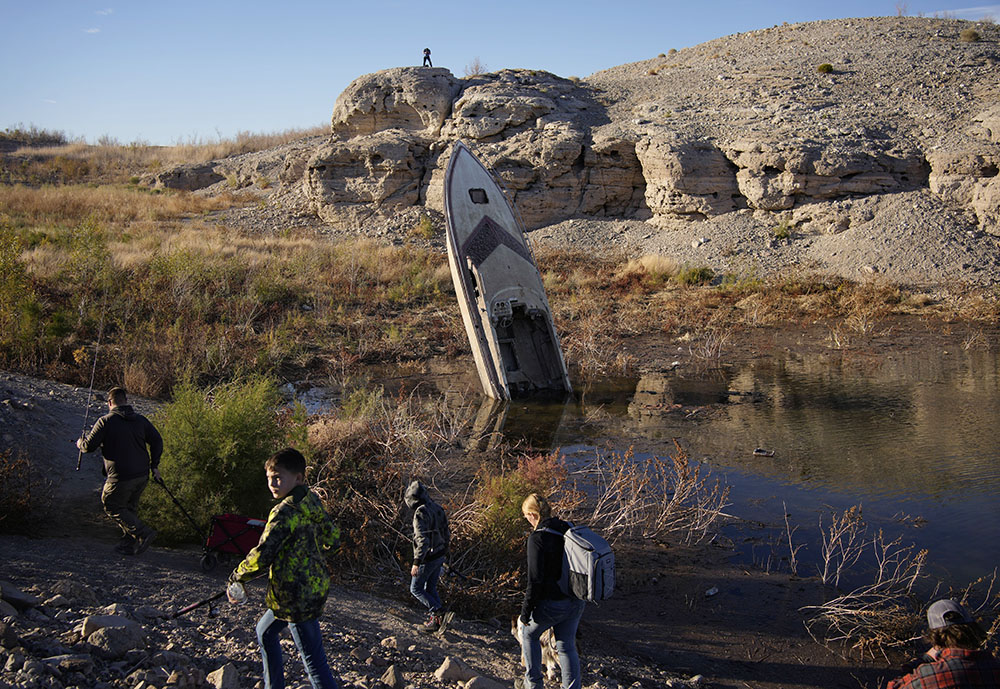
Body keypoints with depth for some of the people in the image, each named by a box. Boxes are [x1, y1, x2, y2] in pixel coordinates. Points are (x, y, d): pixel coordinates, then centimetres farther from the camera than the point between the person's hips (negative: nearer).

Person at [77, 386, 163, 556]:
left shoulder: (106, 421, -9)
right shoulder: (141, 420, 7)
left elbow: (89, 446, -6)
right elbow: (157, 441, 7)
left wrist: (80, 443, 18)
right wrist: (155, 465, 13)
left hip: (120, 478, -6)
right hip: (142, 475, 6)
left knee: (112, 507, 8)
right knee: (130, 507, 21)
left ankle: (143, 532, -6)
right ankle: (129, 544, 24)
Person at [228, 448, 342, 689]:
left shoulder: (285, 511, -21)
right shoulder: (312, 502, 4)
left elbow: (261, 557, -23)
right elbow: (332, 536, 16)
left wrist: (236, 579, -8)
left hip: (297, 596, -10)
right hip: (315, 586, 10)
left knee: (313, 660, -7)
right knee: (265, 632, 28)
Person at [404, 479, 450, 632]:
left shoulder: (421, 513, -22)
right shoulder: (437, 508, 5)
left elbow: (422, 540, -29)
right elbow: (446, 535, 13)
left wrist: (416, 562, -27)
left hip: (427, 558, -8)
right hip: (439, 555, 8)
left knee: (416, 589, 7)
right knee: (430, 588, 18)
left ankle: (437, 611, -2)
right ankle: (436, 619, 20)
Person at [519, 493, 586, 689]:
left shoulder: (537, 537, -18)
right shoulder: (569, 530, 3)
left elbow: (535, 579, -19)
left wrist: (526, 609, -10)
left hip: (551, 603, -6)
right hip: (576, 602, 6)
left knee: (529, 634, 20)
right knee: (567, 646, 15)